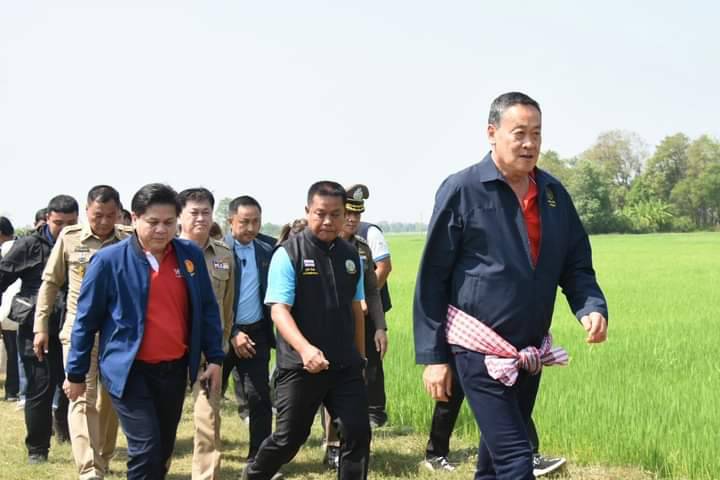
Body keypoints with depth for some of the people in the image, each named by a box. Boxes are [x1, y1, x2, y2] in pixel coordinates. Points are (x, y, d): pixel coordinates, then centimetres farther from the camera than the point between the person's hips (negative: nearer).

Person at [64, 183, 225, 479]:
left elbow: (207, 309, 11)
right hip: (130, 370, -5)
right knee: (146, 450, -12)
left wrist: (215, 358, 6)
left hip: (175, 369, 5)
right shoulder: (109, 260, -10)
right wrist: (76, 373, 1)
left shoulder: (191, 255, 2)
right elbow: (86, 319, -3)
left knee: (164, 449, 14)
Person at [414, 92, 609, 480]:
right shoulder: (462, 190, -10)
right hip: (481, 351, -6)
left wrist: (592, 307, -10)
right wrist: (432, 356, -9)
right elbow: (432, 278, -7)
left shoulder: (554, 193, 6)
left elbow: (576, 264, 12)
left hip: (531, 353, 6)